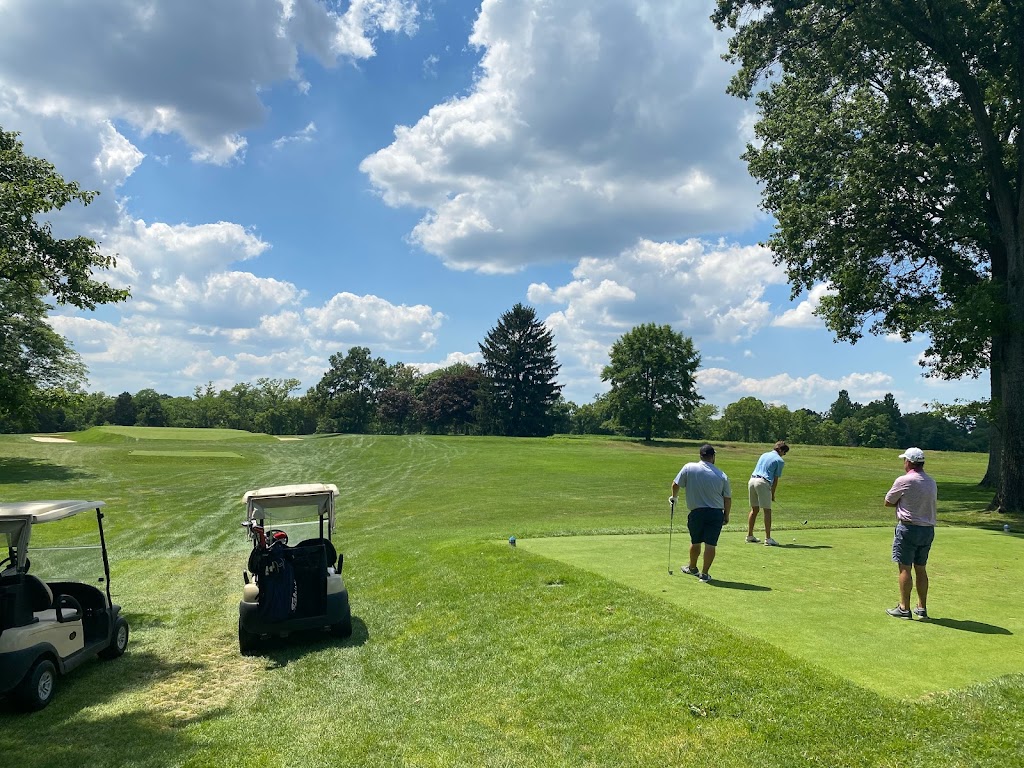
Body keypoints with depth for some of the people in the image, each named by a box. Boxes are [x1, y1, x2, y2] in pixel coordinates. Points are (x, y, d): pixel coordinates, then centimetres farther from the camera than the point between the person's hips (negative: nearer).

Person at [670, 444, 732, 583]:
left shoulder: (689, 468, -6)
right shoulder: (722, 475, -3)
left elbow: (675, 485, 1)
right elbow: (728, 498, 3)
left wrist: (674, 497, 21)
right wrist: (726, 515, 17)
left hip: (697, 512, 1)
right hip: (716, 513, -1)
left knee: (695, 542, 18)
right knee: (710, 544, 3)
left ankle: (692, 568, 36)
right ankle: (705, 574, 5)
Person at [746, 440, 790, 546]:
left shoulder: (764, 455, 22)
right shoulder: (780, 461, 2)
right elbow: (776, 479, 2)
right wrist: (772, 494, 11)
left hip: (752, 480, 7)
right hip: (763, 483, -7)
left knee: (754, 509, 15)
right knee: (767, 511, -2)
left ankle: (749, 535, 19)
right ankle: (768, 538, -5)